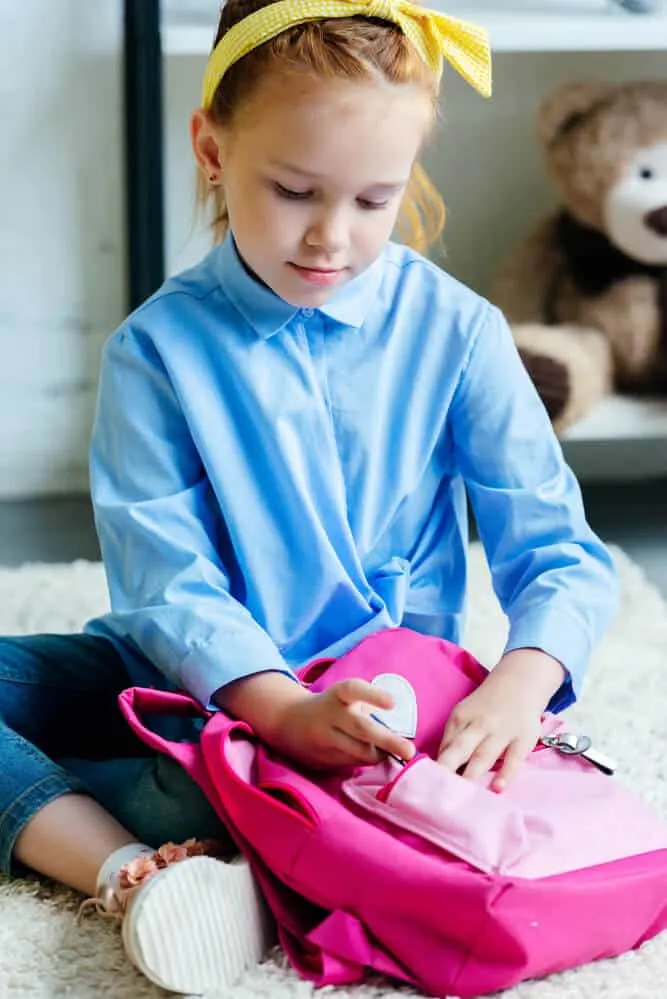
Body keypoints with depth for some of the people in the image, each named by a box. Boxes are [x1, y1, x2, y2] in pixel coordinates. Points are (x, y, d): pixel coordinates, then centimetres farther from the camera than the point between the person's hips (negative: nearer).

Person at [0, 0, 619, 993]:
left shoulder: (455, 332, -5)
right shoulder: (158, 349, -6)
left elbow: (560, 551, -7)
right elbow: (166, 582, -14)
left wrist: (519, 686, -30)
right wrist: (286, 709, -34)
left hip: (383, 693, -2)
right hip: (205, 681, 2)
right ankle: (131, 868, -36)